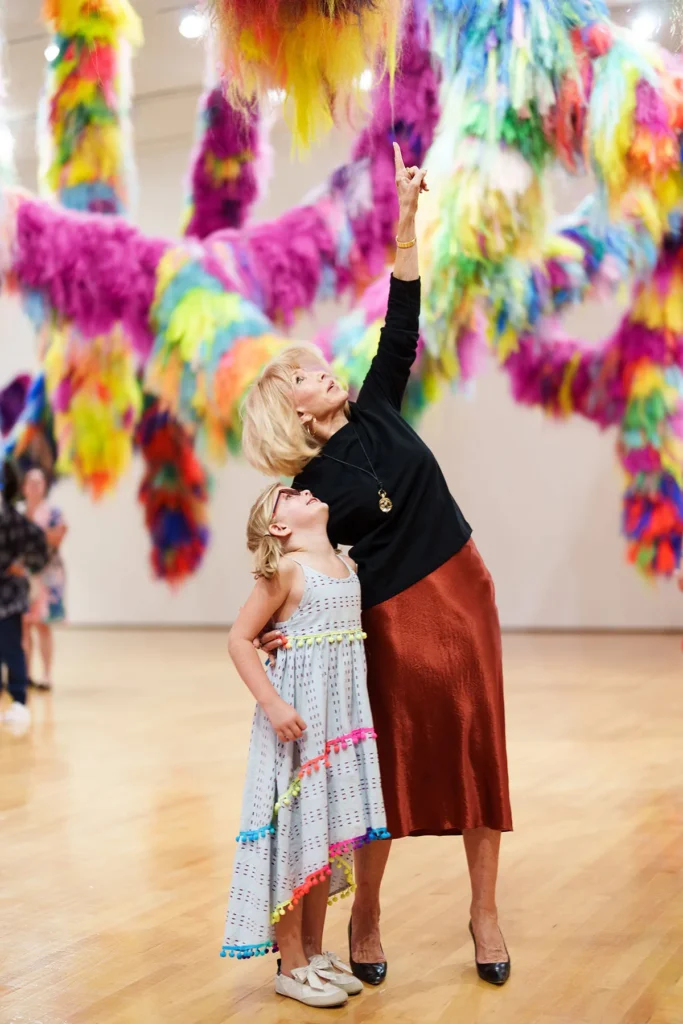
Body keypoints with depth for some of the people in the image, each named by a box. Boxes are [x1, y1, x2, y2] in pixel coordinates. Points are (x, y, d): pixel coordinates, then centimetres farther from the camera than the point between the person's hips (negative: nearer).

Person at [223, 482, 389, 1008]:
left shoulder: (348, 566, 10)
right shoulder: (286, 569, -10)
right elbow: (240, 638, -11)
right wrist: (272, 704, -18)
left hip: (342, 714, 7)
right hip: (297, 715, -7)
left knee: (328, 833, 13)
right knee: (295, 832, 1)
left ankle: (316, 951, 26)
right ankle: (292, 965, 12)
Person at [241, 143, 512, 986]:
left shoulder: (377, 410, 5)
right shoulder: (311, 487, -6)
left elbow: (400, 328, 1)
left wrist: (405, 222, -5)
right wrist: (282, 630, -20)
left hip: (464, 594, 4)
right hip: (393, 616, -4)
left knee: (477, 746, 6)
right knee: (394, 760, 2)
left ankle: (484, 910, 18)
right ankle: (365, 917, 20)